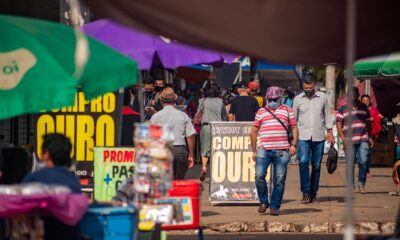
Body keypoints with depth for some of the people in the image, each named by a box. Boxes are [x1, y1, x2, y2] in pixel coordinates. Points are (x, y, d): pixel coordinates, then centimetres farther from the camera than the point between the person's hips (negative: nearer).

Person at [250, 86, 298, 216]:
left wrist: (293, 144, -1)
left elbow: (294, 128, 13)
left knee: (280, 180, -1)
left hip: (282, 150, 0)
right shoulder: (261, 112, 15)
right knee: (259, 176, -12)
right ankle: (263, 202, 6)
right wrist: (254, 151, 10)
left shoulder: (287, 110, 14)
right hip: (263, 150, 0)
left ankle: (275, 206, 7)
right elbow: (253, 132, 16)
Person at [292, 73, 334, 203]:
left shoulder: (322, 97, 6)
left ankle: (313, 193, 12)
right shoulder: (298, 99, 5)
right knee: (303, 162, -17)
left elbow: (327, 116, 12)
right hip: (303, 137, -1)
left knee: (316, 166, 4)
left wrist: (330, 133, 7)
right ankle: (306, 193, -14)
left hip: (319, 137, 1)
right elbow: (293, 119, 10)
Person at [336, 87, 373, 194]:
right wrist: (343, 138, -8)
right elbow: (338, 124, 2)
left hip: (363, 140, 1)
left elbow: (368, 123, 20)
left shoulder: (364, 108, 14)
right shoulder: (342, 109, 6)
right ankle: (351, 186, 12)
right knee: (350, 164, 2)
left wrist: (370, 137, 14)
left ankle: (361, 185, 4)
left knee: (363, 162, -7)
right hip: (349, 141, -1)